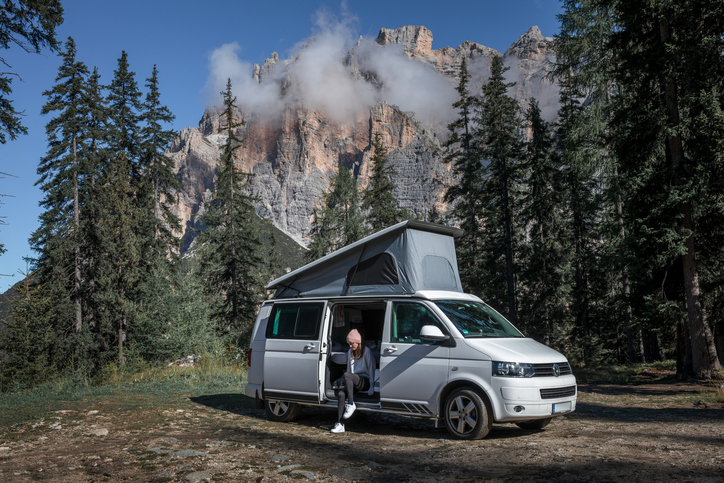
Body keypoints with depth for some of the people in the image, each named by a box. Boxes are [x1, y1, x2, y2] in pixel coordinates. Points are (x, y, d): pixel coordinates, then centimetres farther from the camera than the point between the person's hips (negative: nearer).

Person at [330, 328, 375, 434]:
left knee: (347, 375, -34)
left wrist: (371, 387, -8)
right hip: (354, 383, 6)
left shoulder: (366, 351, -2)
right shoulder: (351, 352, 18)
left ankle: (351, 404, -27)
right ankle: (340, 424, -28)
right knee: (341, 394, -24)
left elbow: (371, 368, -4)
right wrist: (347, 384, 12)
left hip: (364, 381, -6)